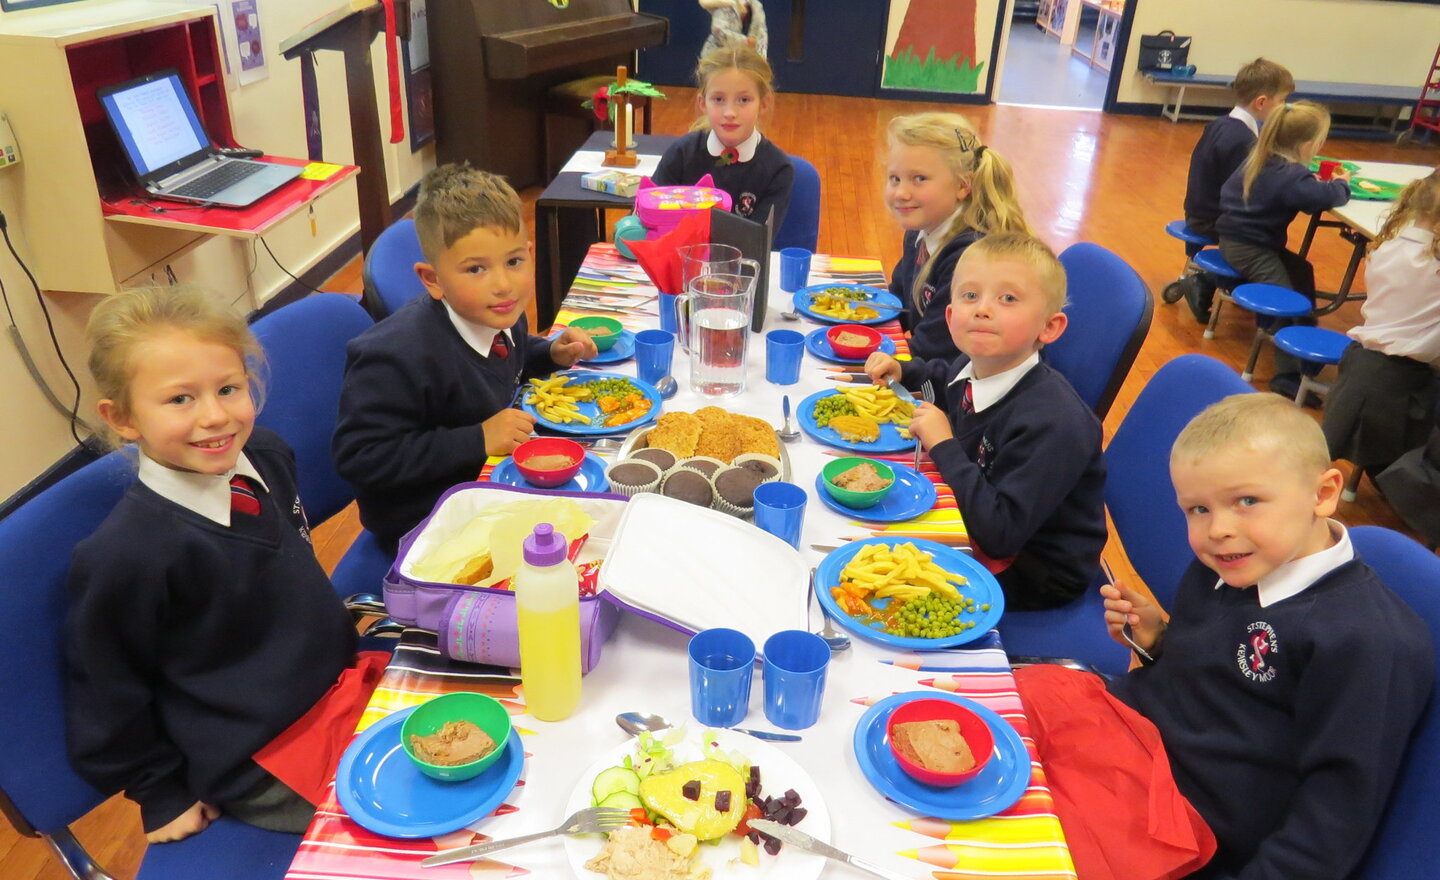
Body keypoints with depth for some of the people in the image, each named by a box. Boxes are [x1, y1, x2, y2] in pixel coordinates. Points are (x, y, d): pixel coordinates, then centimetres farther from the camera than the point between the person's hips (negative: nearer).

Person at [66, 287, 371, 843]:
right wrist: (164, 795, -2)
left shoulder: (266, 454, -8)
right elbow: (107, 696, -11)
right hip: (262, 768, -6)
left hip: (339, 682, 7)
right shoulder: (128, 555, -26)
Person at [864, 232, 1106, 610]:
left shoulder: (1051, 422, -31)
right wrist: (902, 372, 3)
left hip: (1038, 578, -7)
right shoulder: (973, 369, -6)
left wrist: (943, 446, -29)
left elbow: (1000, 536, -34)